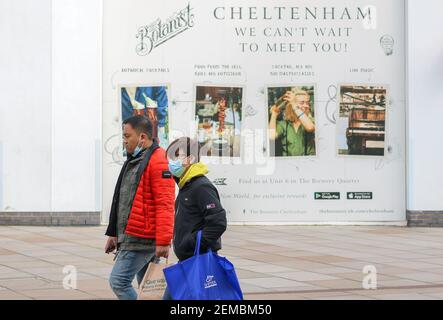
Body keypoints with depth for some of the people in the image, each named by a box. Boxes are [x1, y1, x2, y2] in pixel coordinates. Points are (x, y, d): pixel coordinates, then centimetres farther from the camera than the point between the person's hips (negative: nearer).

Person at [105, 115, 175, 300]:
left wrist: (163, 241, -24)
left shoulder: (158, 161, -14)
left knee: (119, 281, -13)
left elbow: (164, 205, -20)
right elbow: (124, 201, 24)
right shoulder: (134, 161, 18)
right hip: (130, 238, 10)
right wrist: (114, 233, 24)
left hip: (143, 238, -10)